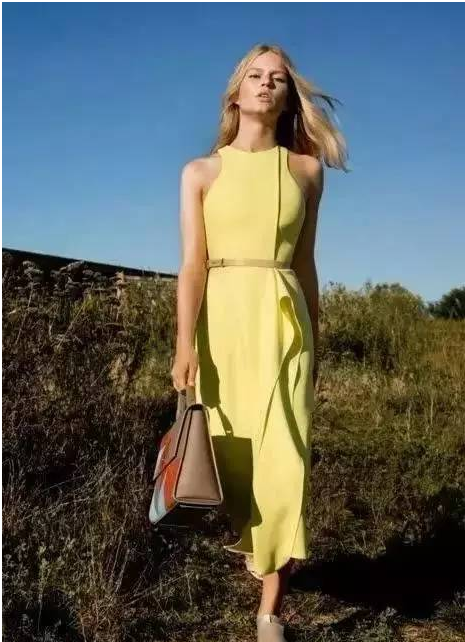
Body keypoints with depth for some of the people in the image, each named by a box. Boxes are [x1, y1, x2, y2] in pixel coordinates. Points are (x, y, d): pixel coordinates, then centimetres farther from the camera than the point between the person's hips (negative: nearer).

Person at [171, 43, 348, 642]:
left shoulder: (306, 169, 9)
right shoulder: (200, 171, 6)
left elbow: (304, 263, 13)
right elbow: (193, 262, -4)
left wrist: (315, 339, 14)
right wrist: (185, 343, -16)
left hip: (283, 321, 0)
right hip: (222, 319, 0)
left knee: (282, 458, -7)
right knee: (230, 451, 9)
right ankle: (249, 536, 42)